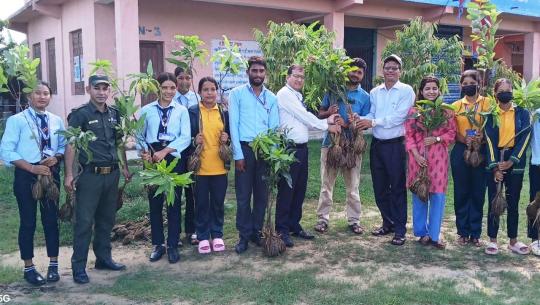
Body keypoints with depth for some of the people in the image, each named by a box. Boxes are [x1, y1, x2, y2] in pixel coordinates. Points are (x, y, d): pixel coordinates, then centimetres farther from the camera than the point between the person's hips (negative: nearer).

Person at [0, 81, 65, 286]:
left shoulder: (57, 121, 8)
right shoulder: (16, 120, -5)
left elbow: (64, 146, 12)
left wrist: (56, 158, -11)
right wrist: (32, 168, -18)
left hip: (51, 174, 4)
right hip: (26, 176, -3)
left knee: (51, 220, 10)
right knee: (28, 222, 4)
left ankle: (53, 265, 22)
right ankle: (29, 268, 18)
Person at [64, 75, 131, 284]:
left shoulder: (114, 114, 11)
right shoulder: (80, 114, -6)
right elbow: (70, 145, -10)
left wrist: (124, 167, 15)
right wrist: (69, 174, -15)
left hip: (112, 174, 6)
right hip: (90, 175, -6)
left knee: (106, 219, 14)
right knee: (84, 222, -2)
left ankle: (104, 258, 26)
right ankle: (79, 267, 6)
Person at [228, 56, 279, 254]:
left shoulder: (271, 98, 10)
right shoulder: (237, 94, 0)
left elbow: (274, 128, 7)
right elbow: (233, 125, -5)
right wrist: (238, 154, -10)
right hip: (245, 149, -3)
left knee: (262, 194, 9)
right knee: (243, 195, 1)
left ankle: (256, 232, 22)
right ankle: (244, 236, 12)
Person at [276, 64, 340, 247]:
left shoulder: (298, 97, 19)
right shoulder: (285, 94, -8)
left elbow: (306, 121, 13)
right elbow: (305, 117, -11)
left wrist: (327, 121, 1)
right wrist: (326, 126, -3)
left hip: (302, 148, 9)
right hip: (289, 148, -9)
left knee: (299, 190, 13)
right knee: (286, 191, -2)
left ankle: (294, 226, 24)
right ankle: (282, 230, 6)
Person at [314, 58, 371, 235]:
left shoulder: (365, 97, 7)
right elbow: (320, 113, 10)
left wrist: (347, 125, -17)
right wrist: (328, 113, -13)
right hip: (331, 142, 0)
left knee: (353, 185, 6)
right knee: (326, 183, 4)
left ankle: (354, 220, 16)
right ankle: (323, 218, 11)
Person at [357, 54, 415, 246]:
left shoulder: (406, 91, -4)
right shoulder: (375, 92, 11)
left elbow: (398, 116, -15)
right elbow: (371, 115, 7)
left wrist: (374, 122, -16)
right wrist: (360, 120, -14)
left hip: (395, 145, -5)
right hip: (377, 144, 5)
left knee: (397, 188, -1)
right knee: (380, 187, 12)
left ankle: (400, 229, 7)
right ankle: (388, 223, 27)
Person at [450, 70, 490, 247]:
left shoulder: (487, 103, 4)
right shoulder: (456, 106, 9)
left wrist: (481, 138, -19)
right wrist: (464, 139, -14)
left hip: (480, 151, -1)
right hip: (460, 152, 1)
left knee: (478, 192, 3)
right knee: (461, 192, 5)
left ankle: (475, 234, 13)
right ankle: (463, 232, 16)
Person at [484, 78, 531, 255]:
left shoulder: (522, 113, 3)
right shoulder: (490, 115, 2)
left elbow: (524, 138, -5)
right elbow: (490, 140, -6)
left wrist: (511, 161, -15)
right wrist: (495, 167, -15)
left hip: (515, 162, 1)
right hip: (495, 161, 0)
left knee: (513, 203, 8)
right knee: (494, 202, 2)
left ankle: (513, 241, 18)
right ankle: (492, 240, 12)